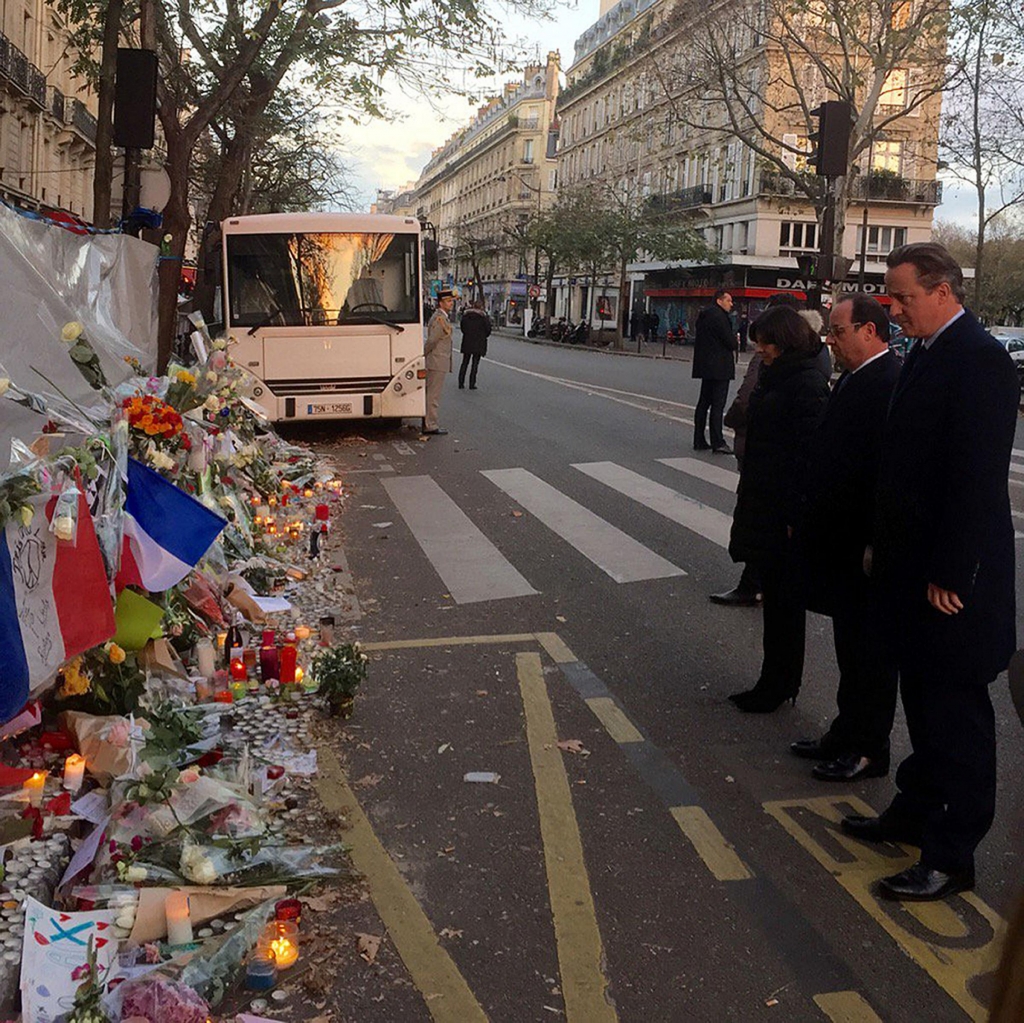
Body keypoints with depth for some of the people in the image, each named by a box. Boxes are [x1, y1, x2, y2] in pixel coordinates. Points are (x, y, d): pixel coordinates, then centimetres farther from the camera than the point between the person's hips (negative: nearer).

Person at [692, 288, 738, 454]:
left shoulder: (704, 315, 15)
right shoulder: (719, 316, -14)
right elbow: (731, 342, -18)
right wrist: (736, 343, 6)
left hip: (705, 366, 9)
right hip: (719, 367, -9)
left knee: (704, 402, 12)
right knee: (718, 404, -8)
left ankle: (699, 440, 15)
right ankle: (718, 443, -8)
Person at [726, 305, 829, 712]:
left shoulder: (808, 386, -17)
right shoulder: (775, 378, 13)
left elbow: (809, 457, -20)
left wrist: (794, 518, -21)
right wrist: (747, 505, 18)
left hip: (784, 514, -10)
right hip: (762, 508, 10)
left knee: (783, 601, 2)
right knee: (774, 593, 16)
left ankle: (778, 686, 14)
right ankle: (775, 683, 26)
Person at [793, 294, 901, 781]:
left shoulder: (887, 384, -19)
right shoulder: (854, 380, 12)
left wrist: (876, 544, -24)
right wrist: (807, 518, 13)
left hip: (865, 541, -10)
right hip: (842, 540, 10)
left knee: (868, 647, 3)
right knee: (851, 643, 18)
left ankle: (868, 749, 16)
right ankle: (847, 735, 31)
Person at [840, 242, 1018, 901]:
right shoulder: (927, 354, 11)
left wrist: (949, 575, -21)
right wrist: (884, 545, 13)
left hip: (952, 578, -9)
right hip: (913, 568, 9)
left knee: (955, 713, 3)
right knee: (924, 703, 21)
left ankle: (951, 857, 15)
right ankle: (914, 815, 36)